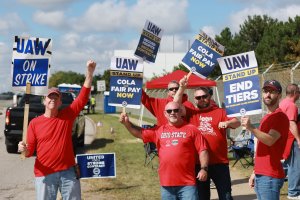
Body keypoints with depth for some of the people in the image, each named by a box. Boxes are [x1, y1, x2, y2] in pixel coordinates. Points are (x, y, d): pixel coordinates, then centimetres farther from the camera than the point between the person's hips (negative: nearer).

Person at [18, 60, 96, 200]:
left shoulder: (67, 115, 2)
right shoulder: (35, 123, 0)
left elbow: (83, 98, -7)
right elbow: (30, 151, 3)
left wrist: (89, 73, -15)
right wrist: (24, 150, -21)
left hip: (68, 171, 1)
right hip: (44, 174, -1)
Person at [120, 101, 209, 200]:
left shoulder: (191, 129, 2)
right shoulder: (158, 130, 12)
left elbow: (202, 150, 0)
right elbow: (140, 133, 13)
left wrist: (204, 168, -10)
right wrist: (127, 123, -1)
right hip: (166, 184, 4)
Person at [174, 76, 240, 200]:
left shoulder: (220, 112, 8)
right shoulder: (191, 113, 8)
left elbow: (237, 123, 0)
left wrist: (228, 122, -22)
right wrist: (181, 88, -11)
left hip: (219, 162, -1)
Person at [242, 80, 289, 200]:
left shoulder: (280, 117, -9)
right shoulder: (266, 118, 19)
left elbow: (270, 140, -25)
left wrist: (251, 128, -38)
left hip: (270, 177, -9)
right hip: (261, 175, 9)